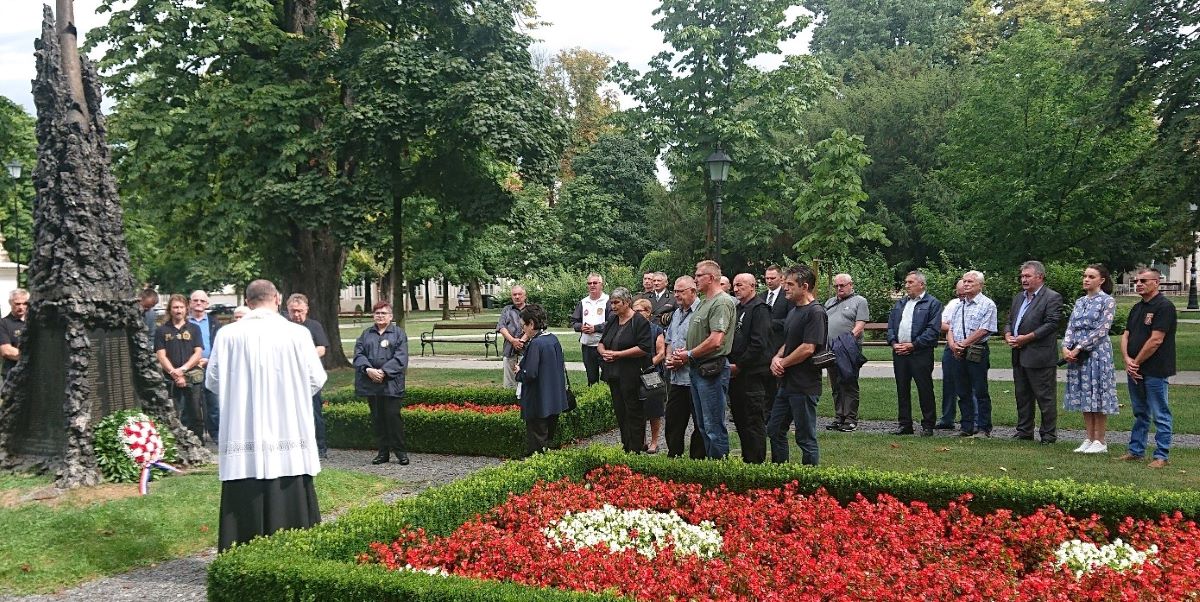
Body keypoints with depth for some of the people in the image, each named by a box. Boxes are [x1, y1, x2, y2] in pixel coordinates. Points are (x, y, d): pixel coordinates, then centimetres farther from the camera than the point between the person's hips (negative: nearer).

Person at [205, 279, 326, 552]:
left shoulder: (227, 335, -5)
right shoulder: (296, 334, -7)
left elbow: (212, 381, 4)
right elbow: (316, 379, -1)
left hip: (242, 435, 1)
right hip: (288, 435, -1)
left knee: (245, 510, 7)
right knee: (291, 504, 9)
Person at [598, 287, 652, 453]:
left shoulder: (640, 321, -9)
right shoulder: (612, 320, 14)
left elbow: (644, 348, -18)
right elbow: (601, 343, 21)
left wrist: (617, 354, -17)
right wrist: (603, 352, -4)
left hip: (632, 376, -7)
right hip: (614, 375, 7)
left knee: (634, 412, -2)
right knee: (619, 411, 11)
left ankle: (635, 449, 3)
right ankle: (625, 447, 19)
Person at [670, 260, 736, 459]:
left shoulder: (722, 302, -15)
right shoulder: (704, 303, 17)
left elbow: (715, 341, -23)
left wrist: (689, 354, -12)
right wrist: (685, 351, 7)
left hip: (712, 370, -10)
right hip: (697, 369, 10)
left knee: (714, 427, -5)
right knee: (703, 426, 17)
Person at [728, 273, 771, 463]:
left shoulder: (759, 308, -10)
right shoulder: (736, 309, 17)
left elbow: (758, 344, -18)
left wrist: (739, 366, -14)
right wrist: (729, 363, 7)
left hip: (751, 374, -9)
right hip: (735, 374, 9)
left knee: (754, 422, -3)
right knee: (740, 421, 14)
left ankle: (757, 462, 3)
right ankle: (746, 460, 23)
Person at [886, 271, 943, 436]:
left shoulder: (932, 303, -2)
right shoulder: (900, 303, 18)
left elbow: (933, 330, -11)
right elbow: (891, 325, 16)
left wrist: (913, 345, -15)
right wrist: (894, 343, -2)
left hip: (920, 353, -6)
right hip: (899, 353, 6)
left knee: (925, 390, 0)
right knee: (902, 389, 10)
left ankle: (927, 426, 8)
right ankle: (904, 424, 17)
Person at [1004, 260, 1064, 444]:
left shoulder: (1052, 298, -7)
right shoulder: (1019, 297, 18)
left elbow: (1051, 324, -15)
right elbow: (1010, 320, 20)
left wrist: (1027, 338, -17)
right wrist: (1008, 335, 0)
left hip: (1040, 357, -8)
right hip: (1019, 356, 8)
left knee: (1045, 398, -1)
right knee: (1022, 396, 14)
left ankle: (1049, 435, 8)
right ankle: (1024, 432, 22)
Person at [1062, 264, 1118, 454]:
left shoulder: (1108, 301, -5)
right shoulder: (1080, 301, 14)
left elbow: (1102, 330, -13)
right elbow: (1071, 326, 9)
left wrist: (1079, 348, -16)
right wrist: (1066, 347, -8)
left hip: (1097, 352, -6)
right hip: (1076, 354, 6)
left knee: (1098, 395, -3)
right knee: (1084, 396, 8)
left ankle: (1100, 441, 4)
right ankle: (1089, 439, 15)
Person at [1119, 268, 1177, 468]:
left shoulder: (1164, 307, -12)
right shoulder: (1137, 308, 15)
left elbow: (1156, 340, -17)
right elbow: (1126, 336, 12)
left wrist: (1136, 362, -10)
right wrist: (1127, 359, -5)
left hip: (1154, 371, -8)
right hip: (1135, 370, 8)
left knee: (1160, 415, 0)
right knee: (1140, 414, 16)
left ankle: (1162, 456, 6)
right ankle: (1135, 451, 23)